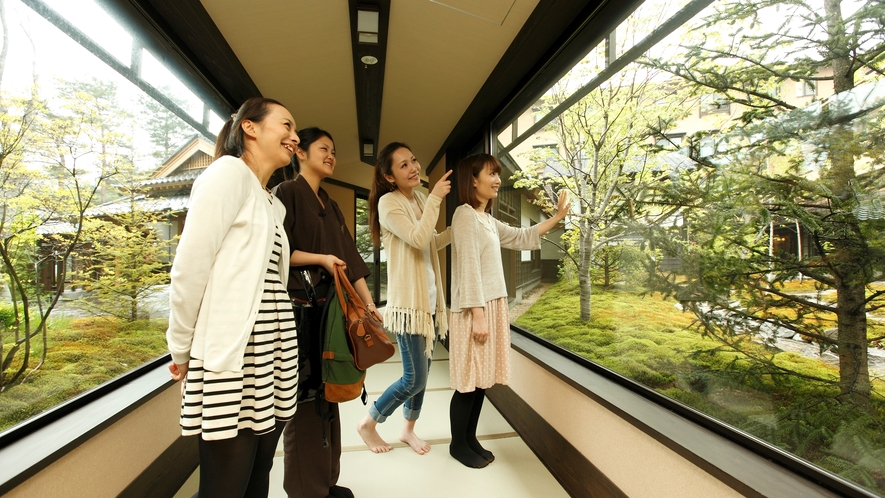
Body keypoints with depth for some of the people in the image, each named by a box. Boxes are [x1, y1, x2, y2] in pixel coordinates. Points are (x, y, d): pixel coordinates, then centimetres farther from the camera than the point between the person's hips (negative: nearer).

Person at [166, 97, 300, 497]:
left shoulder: (274, 204, 19)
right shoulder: (228, 171, -6)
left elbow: (271, 275, 15)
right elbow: (190, 265, -10)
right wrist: (181, 349, -4)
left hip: (273, 354, 8)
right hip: (231, 357, -8)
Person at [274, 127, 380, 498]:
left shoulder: (330, 207, 19)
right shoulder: (287, 193, -2)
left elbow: (349, 258, 12)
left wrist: (369, 304, 6)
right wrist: (320, 258, -13)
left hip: (330, 307, 7)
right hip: (300, 305, -7)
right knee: (305, 395, 0)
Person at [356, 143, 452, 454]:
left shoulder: (420, 199, 11)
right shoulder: (388, 202, -11)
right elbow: (418, 239, -24)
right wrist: (436, 198, -17)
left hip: (429, 297, 7)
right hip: (408, 300, -7)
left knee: (422, 372, 16)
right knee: (415, 378, 0)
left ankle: (408, 429, 36)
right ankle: (368, 423, 24)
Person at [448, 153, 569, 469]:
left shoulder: (487, 219, 15)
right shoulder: (465, 215, -11)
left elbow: (521, 238, 25)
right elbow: (468, 267, -17)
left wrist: (557, 217, 21)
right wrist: (477, 314, -19)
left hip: (493, 305, 9)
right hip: (474, 309, -8)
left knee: (482, 378, 14)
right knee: (468, 381, 3)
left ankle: (470, 439, 29)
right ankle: (458, 444, 22)